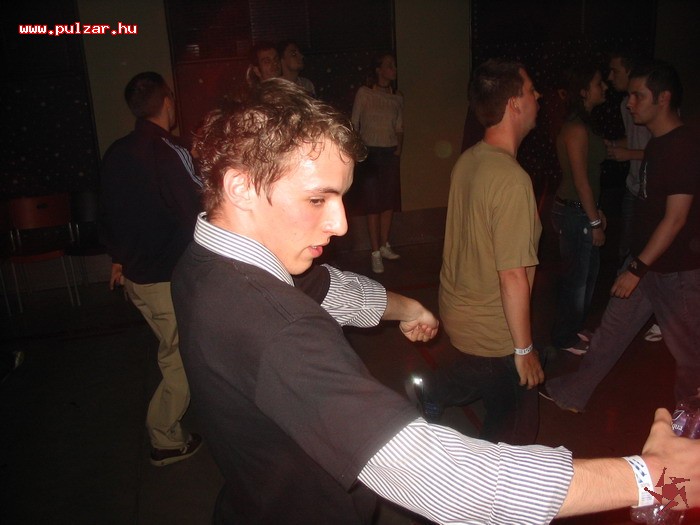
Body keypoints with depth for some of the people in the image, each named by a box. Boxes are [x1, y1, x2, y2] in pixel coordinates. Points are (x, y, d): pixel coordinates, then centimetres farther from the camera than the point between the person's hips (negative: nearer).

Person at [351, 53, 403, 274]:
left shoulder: (397, 98, 11)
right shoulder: (364, 93, -2)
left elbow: (399, 128, 16)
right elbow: (354, 124, -2)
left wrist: (399, 148, 3)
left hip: (391, 154, 5)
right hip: (370, 153, -4)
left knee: (389, 201, 6)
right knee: (373, 203, -4)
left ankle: (384, 246, 21)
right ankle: (375, 253, 1)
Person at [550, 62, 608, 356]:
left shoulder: (581, 124, 12)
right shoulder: (576, 128, -19)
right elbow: (580, 180, -20)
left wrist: (597, 212, 17)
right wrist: (594, 223, -16)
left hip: (582, 209, 10)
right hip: (574, 213, -10)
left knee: (588, 272, 19)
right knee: (576, 275, 3)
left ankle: (574, 327, 36)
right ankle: (565, 338, 19)